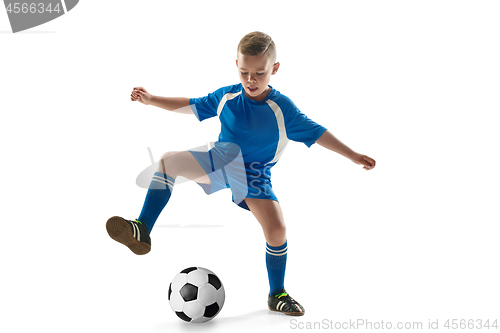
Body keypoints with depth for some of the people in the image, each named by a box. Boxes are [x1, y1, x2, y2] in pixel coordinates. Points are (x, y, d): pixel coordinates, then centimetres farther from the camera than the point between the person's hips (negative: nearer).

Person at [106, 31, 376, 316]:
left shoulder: (283, 108, -14)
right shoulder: (226, 97, -5)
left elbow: (317, 133, -10)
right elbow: (192, 106, 9)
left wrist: (354, 156, -13)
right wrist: (152, 100, 4)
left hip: (254, 175, -3)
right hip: (220, 162, 3)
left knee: (276, 228, -18)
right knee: (169, 161, -17)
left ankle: (278, 294, 5)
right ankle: (142, 230, -15)